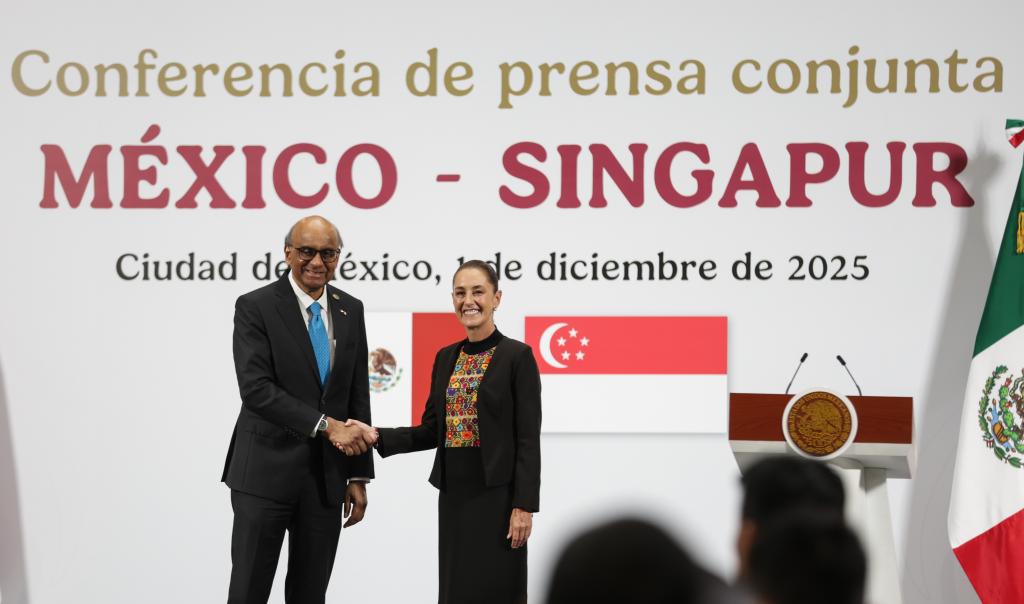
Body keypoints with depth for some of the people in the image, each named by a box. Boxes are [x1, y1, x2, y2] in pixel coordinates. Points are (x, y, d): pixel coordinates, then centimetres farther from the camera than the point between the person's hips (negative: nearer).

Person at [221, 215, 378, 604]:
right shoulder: (255, 307, -7)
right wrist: (327, 425, -23)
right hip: (267, 472, -4)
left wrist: (359, 476, 8)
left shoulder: (350, 310, 9)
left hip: (327, 477, 5)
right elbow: (256, 390, -17)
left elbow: (358, 396, 12)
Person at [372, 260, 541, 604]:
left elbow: (528, 439, -10)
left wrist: (524, 505, -15)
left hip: (497, 494, -6)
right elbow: (432, 430, 12)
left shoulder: (517, 356, -7)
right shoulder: (445, 358, 11)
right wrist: (379, 437, -2)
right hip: (454, 493, 6)